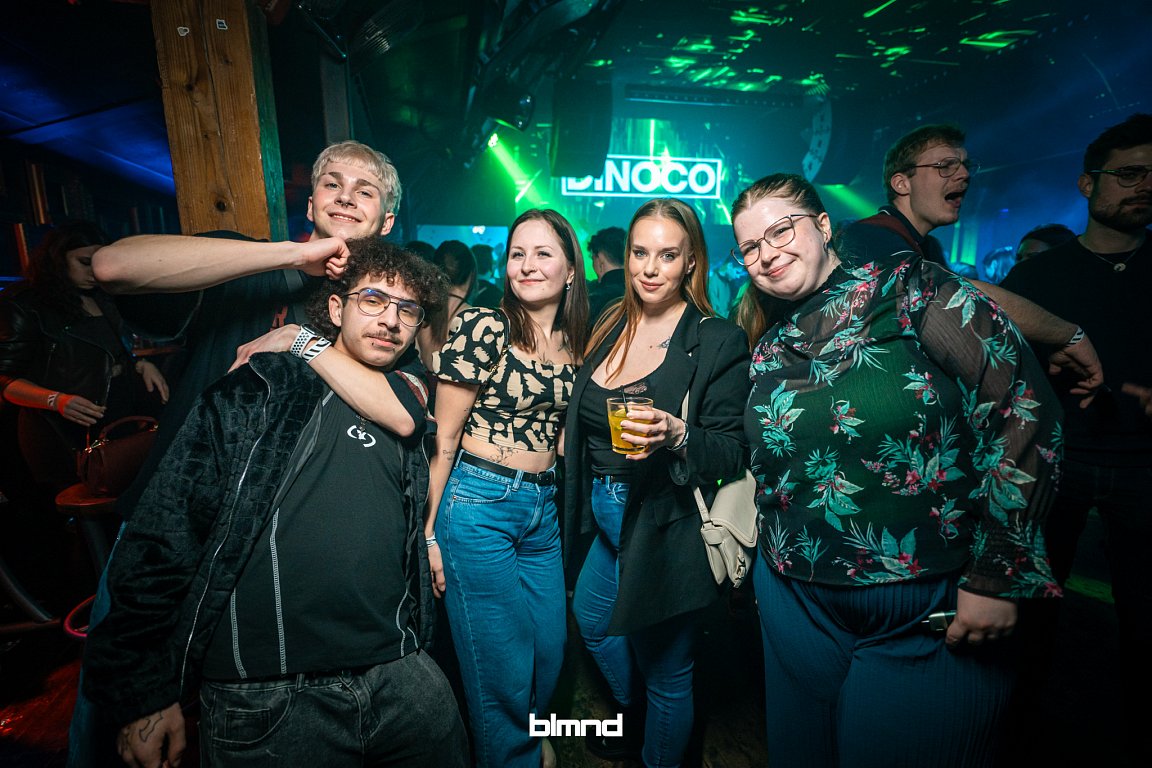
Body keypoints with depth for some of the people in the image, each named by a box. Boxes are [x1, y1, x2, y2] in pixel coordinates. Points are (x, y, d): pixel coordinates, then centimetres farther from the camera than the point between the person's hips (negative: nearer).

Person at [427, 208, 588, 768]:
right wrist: (432, 531, -8)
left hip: (544, 511, 6)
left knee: (549, 656, 18)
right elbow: (444, 438, -9)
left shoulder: (574, 343, 7)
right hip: (479, 506, -6)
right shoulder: (483, 327, -11)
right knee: (503, 674, 7)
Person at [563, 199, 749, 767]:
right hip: (609, 517, 8)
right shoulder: (611, 329, 4)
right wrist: (583, 502, 5)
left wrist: (676, 435, -33)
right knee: (591, 617, 28)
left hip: (671, 527, -7)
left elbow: (734, 450, -16)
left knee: (664, 669, 9)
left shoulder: (719, 341, -14)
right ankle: (634, 720, 57)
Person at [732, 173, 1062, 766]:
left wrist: (996, 575, -15)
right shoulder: (770, 349, 6)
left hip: (931, 610, -4)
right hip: (798, 601, 5)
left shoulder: (910, 288, -10)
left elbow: (1024, 408, -14)